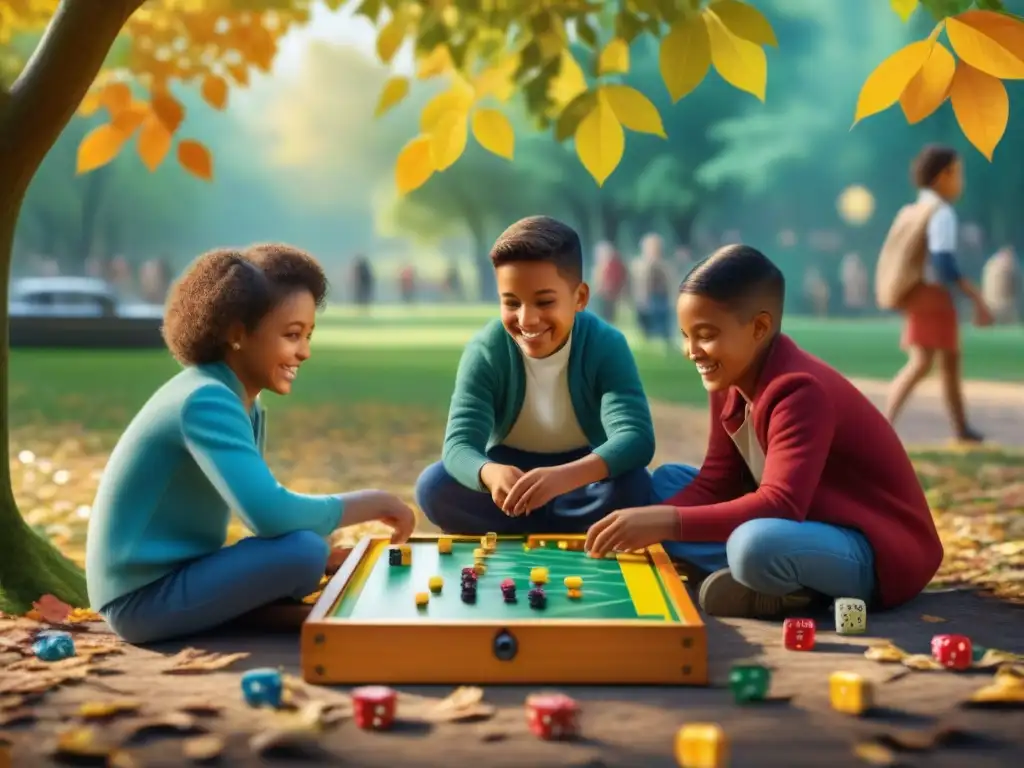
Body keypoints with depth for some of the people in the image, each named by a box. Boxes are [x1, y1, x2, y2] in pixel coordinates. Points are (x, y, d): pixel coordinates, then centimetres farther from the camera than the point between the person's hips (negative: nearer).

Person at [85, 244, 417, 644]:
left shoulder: (247, 409, 8)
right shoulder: (206, 401, -21)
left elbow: (261, 507, 12)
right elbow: (270, 515, -32)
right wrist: (373, 503, -19)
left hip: (178, 575, 10)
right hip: (144, 597, -10)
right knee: (303, 551, -24)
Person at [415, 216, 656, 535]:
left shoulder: (606, 345, -21)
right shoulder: (485, 350, -18)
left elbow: (637, 438, -35)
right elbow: (459, 444, -28)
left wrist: (564, 476, -55)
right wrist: (490, 474, -54)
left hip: (581, 473, -1)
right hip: (510, 470, 1)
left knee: (634, 485, -32)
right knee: (434, 486, -26)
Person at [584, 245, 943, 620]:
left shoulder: (799, 391, -26)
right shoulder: (731, 382, 2)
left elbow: (780, 505, -35)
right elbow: (714, 484, 3)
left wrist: (670, 522, -38)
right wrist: (647, 521, -15)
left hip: (879, 549, -10)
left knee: (757, 544, -41)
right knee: (666, 482, 6)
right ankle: (762, 581, -10)